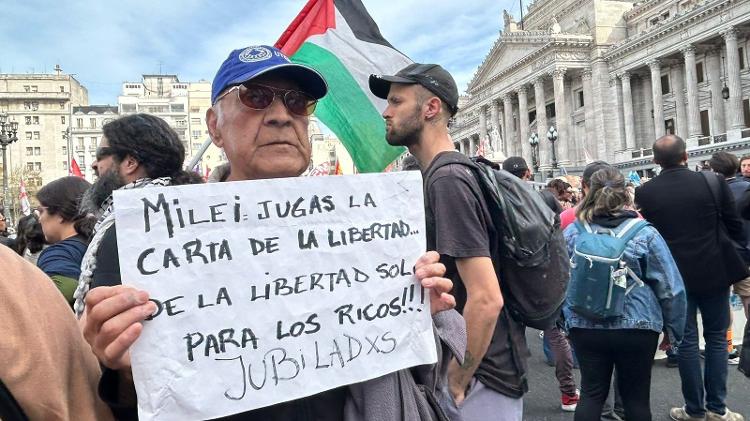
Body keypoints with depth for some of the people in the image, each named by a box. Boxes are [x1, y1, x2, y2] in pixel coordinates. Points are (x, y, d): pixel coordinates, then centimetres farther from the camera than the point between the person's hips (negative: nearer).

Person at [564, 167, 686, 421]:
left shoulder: (571, 233, -5)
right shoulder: (644, 234, -9)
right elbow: (670, 288, -6)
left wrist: (563, 319, 16)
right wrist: (674, 331, 5)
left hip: (585, 327, 1)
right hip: (637, 327, -1)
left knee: (591, 393, 13)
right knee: (636, 397, 15)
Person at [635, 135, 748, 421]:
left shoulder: (644, 193, -9)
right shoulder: (713, 182, -8)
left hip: (674, 275, 0)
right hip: (715, 271, 1)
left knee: (686, 341, 9)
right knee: (716, 337, 14)